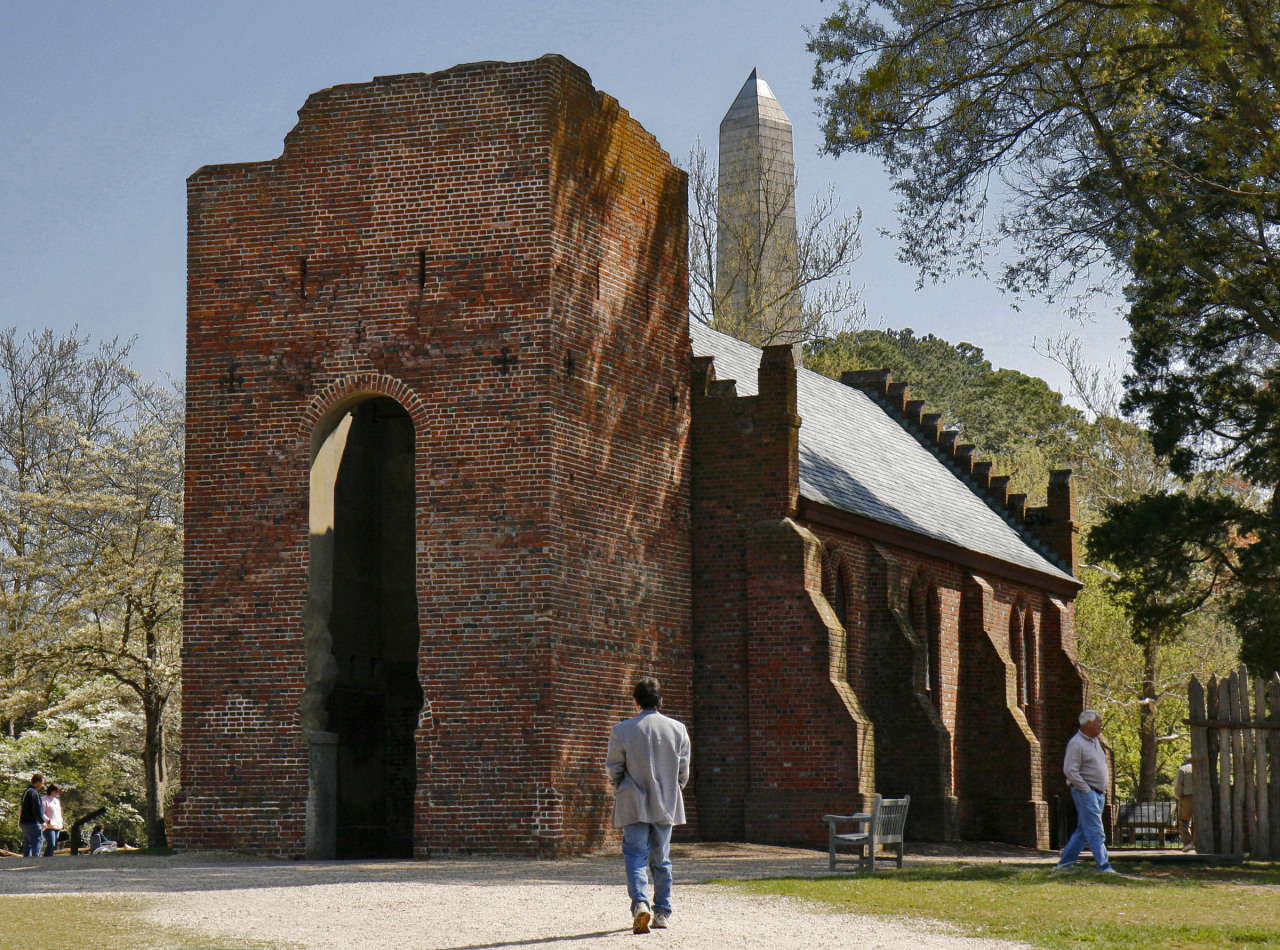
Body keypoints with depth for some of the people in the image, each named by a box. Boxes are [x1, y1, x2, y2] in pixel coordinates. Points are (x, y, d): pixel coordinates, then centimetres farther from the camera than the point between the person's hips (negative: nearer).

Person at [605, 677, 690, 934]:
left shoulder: (621, 731, -10)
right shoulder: (678, 729, -1)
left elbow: (613, 770, -3)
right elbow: (683, 770, 4)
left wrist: (619, 787, 18)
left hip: (634, 806, -3)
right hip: (666, 806, 3)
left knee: (635, 856, -2)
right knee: (661, 859, 15)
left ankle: (640, 903, -24)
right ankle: (663, 911, 19)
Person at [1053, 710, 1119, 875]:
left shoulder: (1095, 741, 16)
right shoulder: (1076, 743, -13)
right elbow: (1069, 770, -20)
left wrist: (1104, 788, 16)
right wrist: (1086, 789, -18)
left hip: (1099, 793, 9)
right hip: (1085, 793, -9)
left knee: (1082, 831, 10)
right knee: (1095, 832, -10)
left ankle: (1065, 863, 15)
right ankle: (1103, 866, -10)